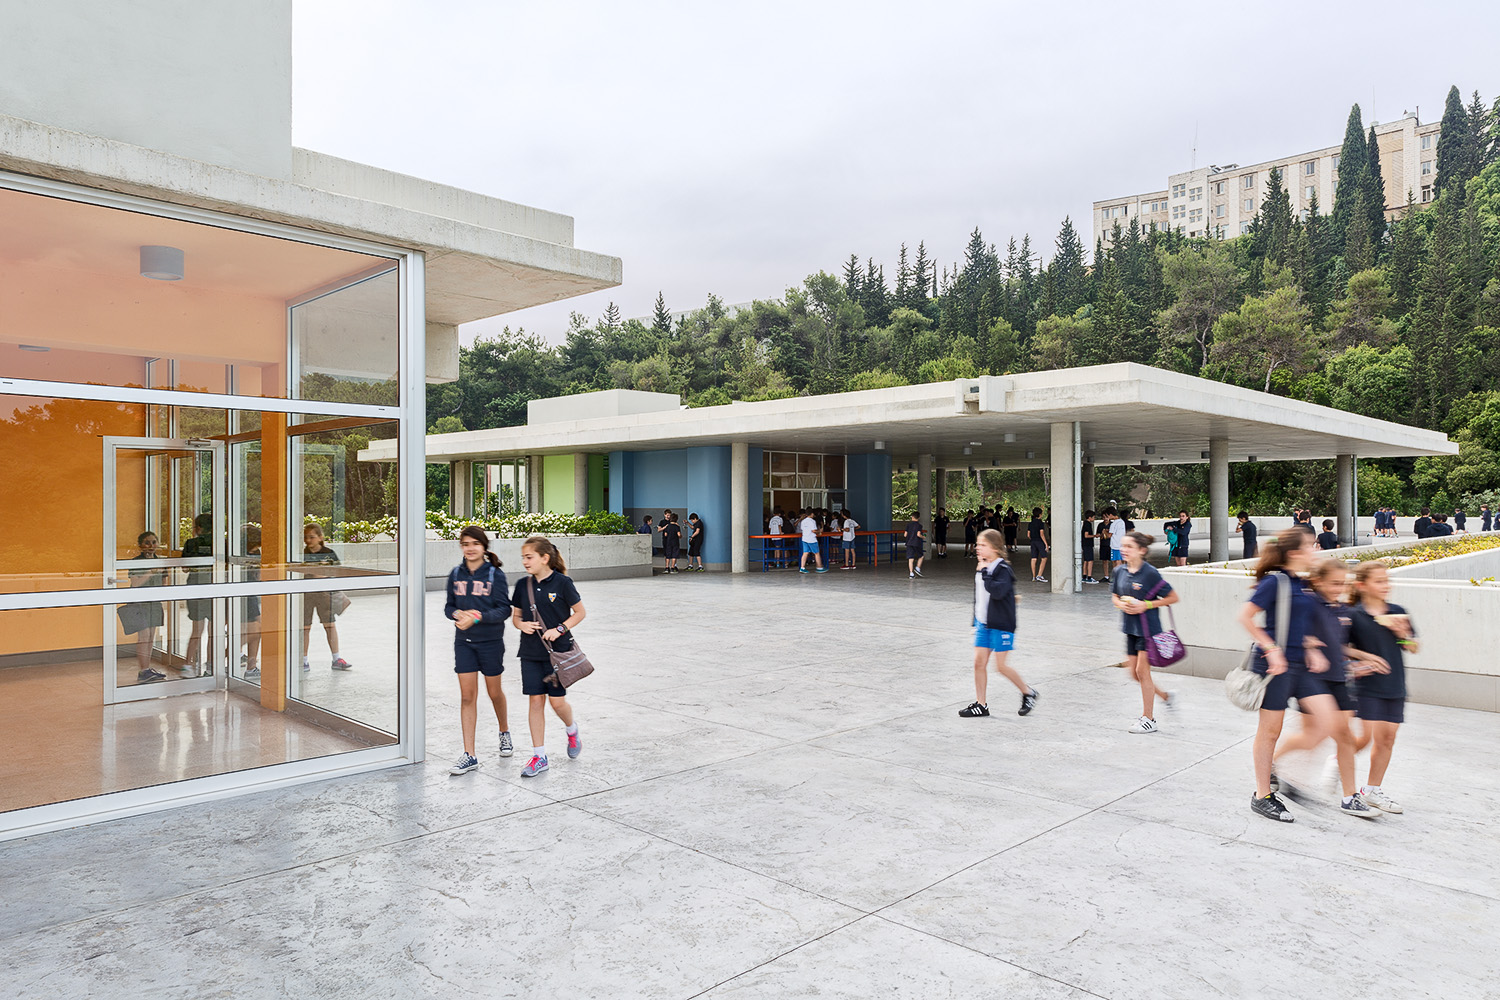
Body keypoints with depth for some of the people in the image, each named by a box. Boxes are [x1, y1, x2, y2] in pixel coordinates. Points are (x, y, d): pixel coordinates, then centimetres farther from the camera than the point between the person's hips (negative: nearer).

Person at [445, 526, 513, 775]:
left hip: (491, 642, -2)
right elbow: (448, 607, 7)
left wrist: (478, 617, -28)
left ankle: (504, 732, 42)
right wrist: (458, 614, -16)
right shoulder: (456, 574, 2)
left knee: (494, 692, 13)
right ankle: (469, 756, 4)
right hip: (463, 642, 3)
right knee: (467, 696, 0)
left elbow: (504, 609, -13)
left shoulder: (495, 575, -9)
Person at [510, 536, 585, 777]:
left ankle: (572, 730, 33)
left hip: (558, 650, -4)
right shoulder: (522, 585, 4)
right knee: (535, 700, 3)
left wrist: (560, 629, -14)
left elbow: (580, 612, -2)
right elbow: (515, 616, 13)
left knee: (557, 701, -1)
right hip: (530, 652, 4)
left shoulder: (561, 583, -9)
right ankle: (539, 756, 12)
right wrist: (521, 624, -9)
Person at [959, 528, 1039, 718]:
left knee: (1001, 666, -4)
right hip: (983, 624, 8)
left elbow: (998, 592, -32)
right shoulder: (981, 569, 11)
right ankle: (980, 705, 11)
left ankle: (1028, 692, 19)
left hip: (1001, 625, -7)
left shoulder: (1003, 569, -14)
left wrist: (984, 572, -26)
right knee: (979, 662, 3)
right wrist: (975, 622, 21)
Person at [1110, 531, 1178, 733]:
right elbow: (1114, 597, 16)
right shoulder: (1120, 572, 3)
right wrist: (1121, 604, -7)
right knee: (1134, 673, 9)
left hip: (1148, 627, -6)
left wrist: (1146, 605, -17)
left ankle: (1148, 719, 8)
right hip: (1130, 628, 6)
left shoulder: (1150, 573, -14)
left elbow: (1174, 597, -9)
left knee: (1142, 671, -4)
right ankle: (1165, 696, 35)